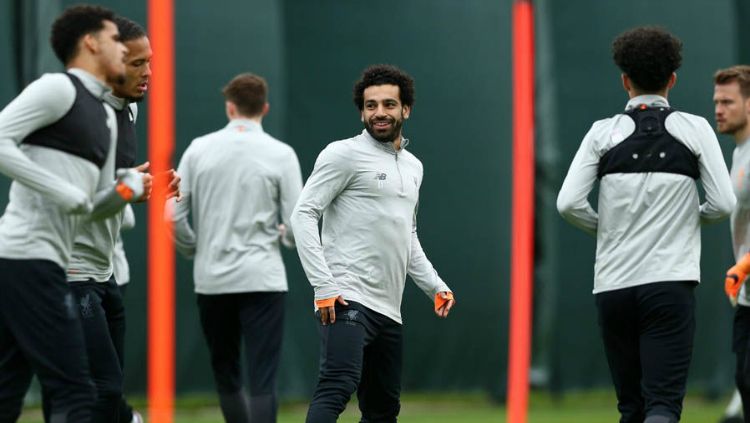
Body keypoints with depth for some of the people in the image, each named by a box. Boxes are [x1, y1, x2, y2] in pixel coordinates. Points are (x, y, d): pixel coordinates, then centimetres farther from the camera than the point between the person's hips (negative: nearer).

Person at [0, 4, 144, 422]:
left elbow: (94, 207, 24)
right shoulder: (58, 88, -6)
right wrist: (66, 193, -18)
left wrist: (128, 187, 4)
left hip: (41, 263, 10)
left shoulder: (107, 118, 21)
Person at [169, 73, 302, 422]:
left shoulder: (199, 149, 2)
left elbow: (173, 216, -1)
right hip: (262, 279, -2)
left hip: (212, 280, 2)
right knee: (261, 381, -4)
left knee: (226, 375, 17)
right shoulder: (280, 154, -3)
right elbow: (298, 225, -7)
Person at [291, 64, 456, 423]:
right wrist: (324, 288, -18)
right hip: (346, 300, -8)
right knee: (338, 386, -26)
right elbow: (303, 215, -10)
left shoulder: (413, 166, 20)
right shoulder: (344, 154, -3)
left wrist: (436, 287, 21)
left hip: (388, 310, 8)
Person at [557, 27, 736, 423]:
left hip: (613, 286, 2)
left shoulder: (604, 132, 3)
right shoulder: (695, 129, 2)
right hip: (670, 284, -2)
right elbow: (723, 204, -2)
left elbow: (568, 204, -5)